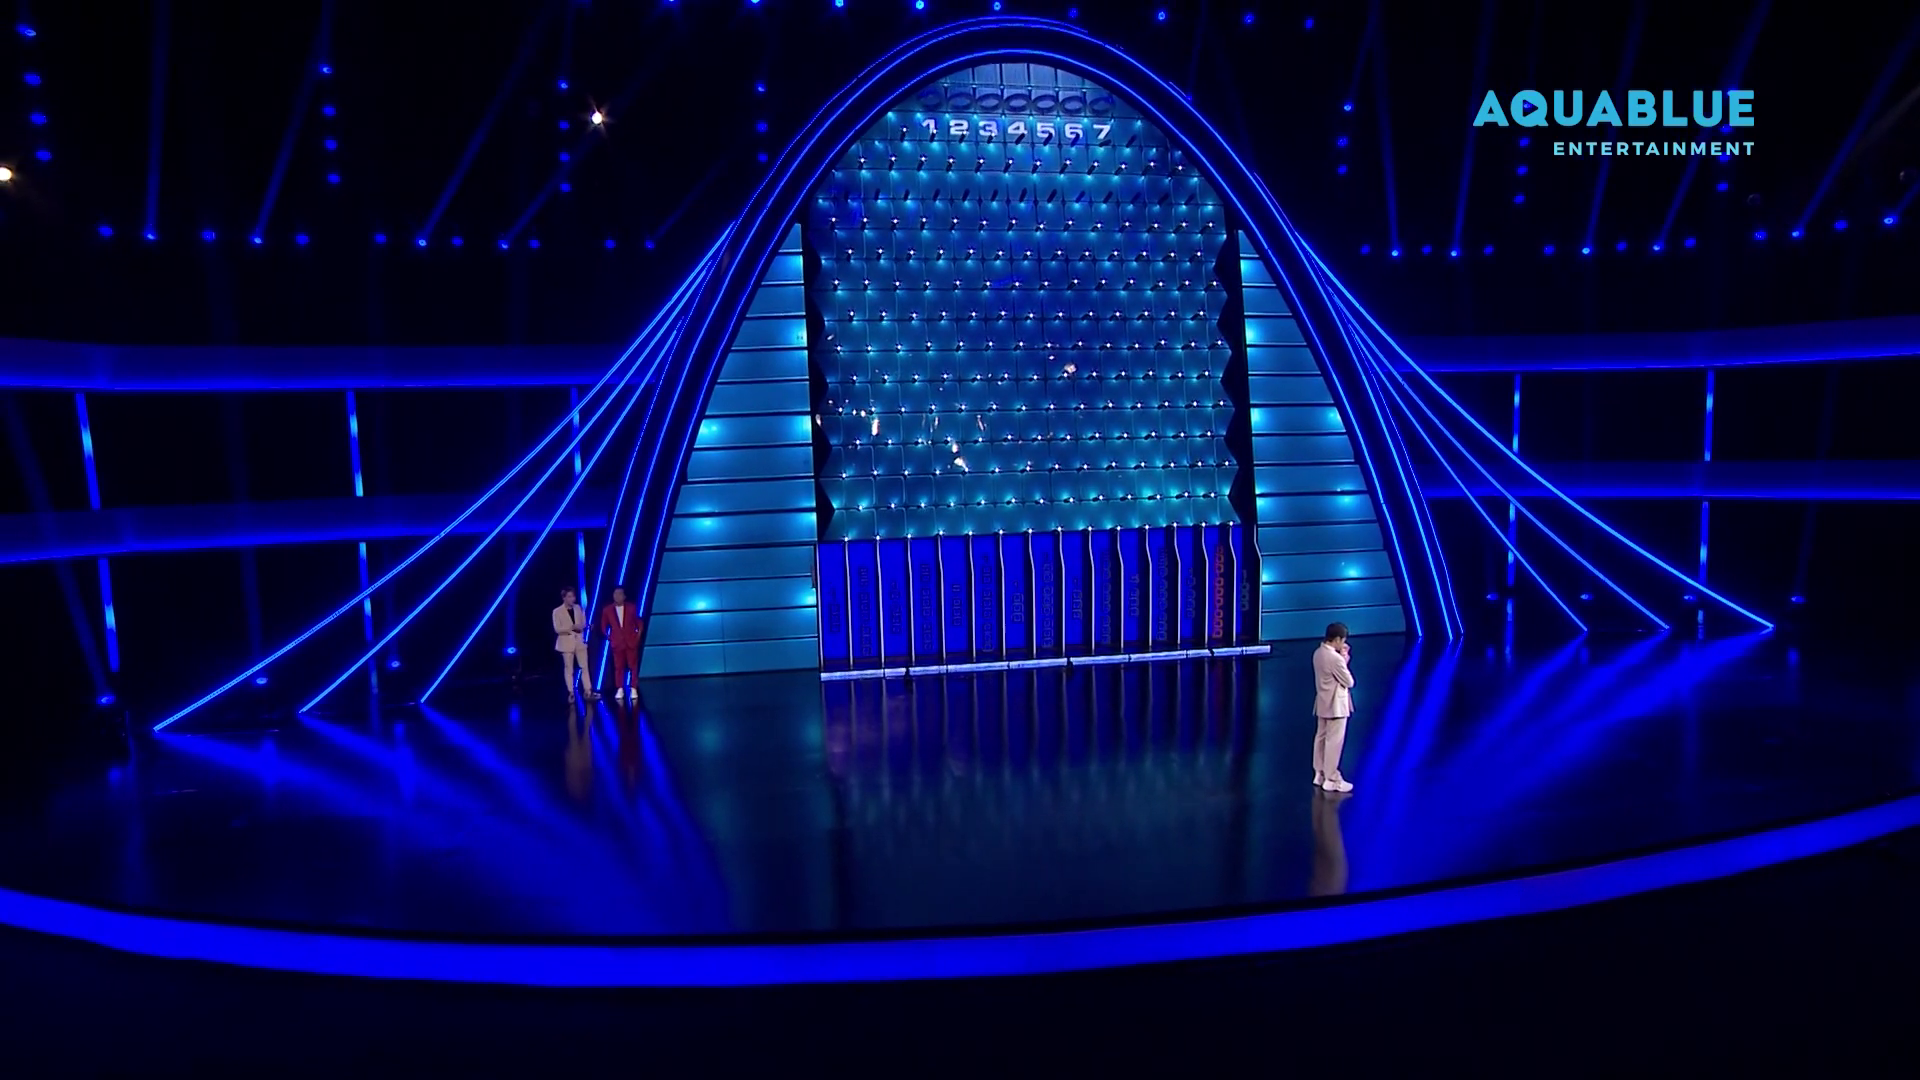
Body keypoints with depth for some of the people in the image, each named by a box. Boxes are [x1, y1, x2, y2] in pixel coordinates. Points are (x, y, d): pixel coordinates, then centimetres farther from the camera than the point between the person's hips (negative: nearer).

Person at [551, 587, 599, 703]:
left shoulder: (578, 608, 7)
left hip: (579, 641, 4)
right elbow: (557, 629, -11)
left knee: (584, 667, 0)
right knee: (569, 669, 2)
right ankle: (571, 693, 9)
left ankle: (587, 692, 2)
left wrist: (580, 627, -12)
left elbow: (584, 623, 10)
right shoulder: (557, 611, -6)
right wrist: (571, 628, -20)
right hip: (567, 642, -4)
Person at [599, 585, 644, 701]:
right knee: (619, 667, 4)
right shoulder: (607, 610, 1)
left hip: (631, 641, -1)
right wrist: (609, 638, 3)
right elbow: (603, 626, 10)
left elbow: (640, 623, 6)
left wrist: (638, 636, -1)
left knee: (633, 666, 1)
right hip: (617, 643, 1)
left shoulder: (632, 607, 0)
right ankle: (620, 690, 9)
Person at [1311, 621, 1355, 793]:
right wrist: (1345, 660, -7)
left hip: (1323, 704, 9)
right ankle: (1331, 780, 6)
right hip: (1336, 706, -9)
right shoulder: (1336, 658, -25)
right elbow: (1349, 682, -16)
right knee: (1334, 742, -1)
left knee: (1321, 737, 16)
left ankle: (1319, 774, 26)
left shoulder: (1318, 653, 2)